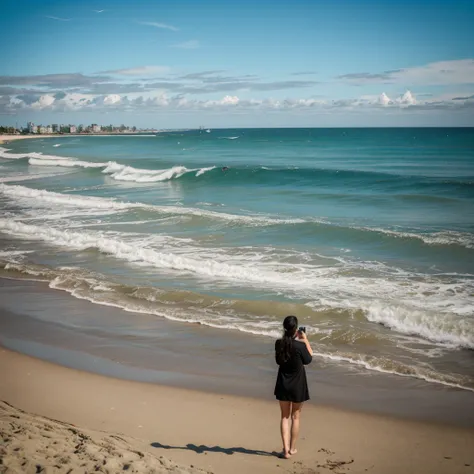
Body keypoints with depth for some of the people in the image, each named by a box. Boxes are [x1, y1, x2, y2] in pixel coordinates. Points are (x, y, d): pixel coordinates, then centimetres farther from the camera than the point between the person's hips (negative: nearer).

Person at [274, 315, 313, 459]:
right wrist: (305, 340, 1)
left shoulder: (279, 343, -9)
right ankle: (292, 448, 23)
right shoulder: (300, 345, -21)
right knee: (295, 417, 14)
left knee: (285, 416, 13)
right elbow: (308, 360, -4)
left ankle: (285, 449, 8)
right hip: (297, 385, -3)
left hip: (283, 384, 3)